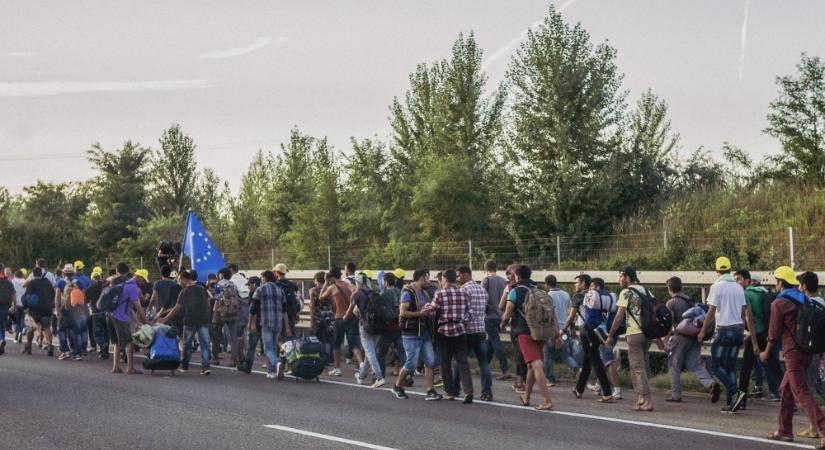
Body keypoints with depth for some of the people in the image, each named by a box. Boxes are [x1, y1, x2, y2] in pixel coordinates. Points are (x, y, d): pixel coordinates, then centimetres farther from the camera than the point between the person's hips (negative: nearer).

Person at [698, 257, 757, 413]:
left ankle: (735, 393, -17)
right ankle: (731, 403, 8)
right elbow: (746, 312, 8)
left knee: (716, 365, 1)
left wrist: (703, 331, -4)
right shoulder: (738, 287, 8)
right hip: (738, 330, 6)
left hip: (724, 330, -6)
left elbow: (711, 311, -12)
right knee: (731, 366, 12)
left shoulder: (717, 286, -8)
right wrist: (753, 338, 11)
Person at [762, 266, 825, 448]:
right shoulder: (803, 300, 14)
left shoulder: (779, 303, -9)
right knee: (785, 390, 20)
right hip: (805, 351, 8)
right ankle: (785, 430, 26)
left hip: (792, 353, -8)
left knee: (802, 394, -11)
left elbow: (774, 332, -7)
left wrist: (766, 353, 6)